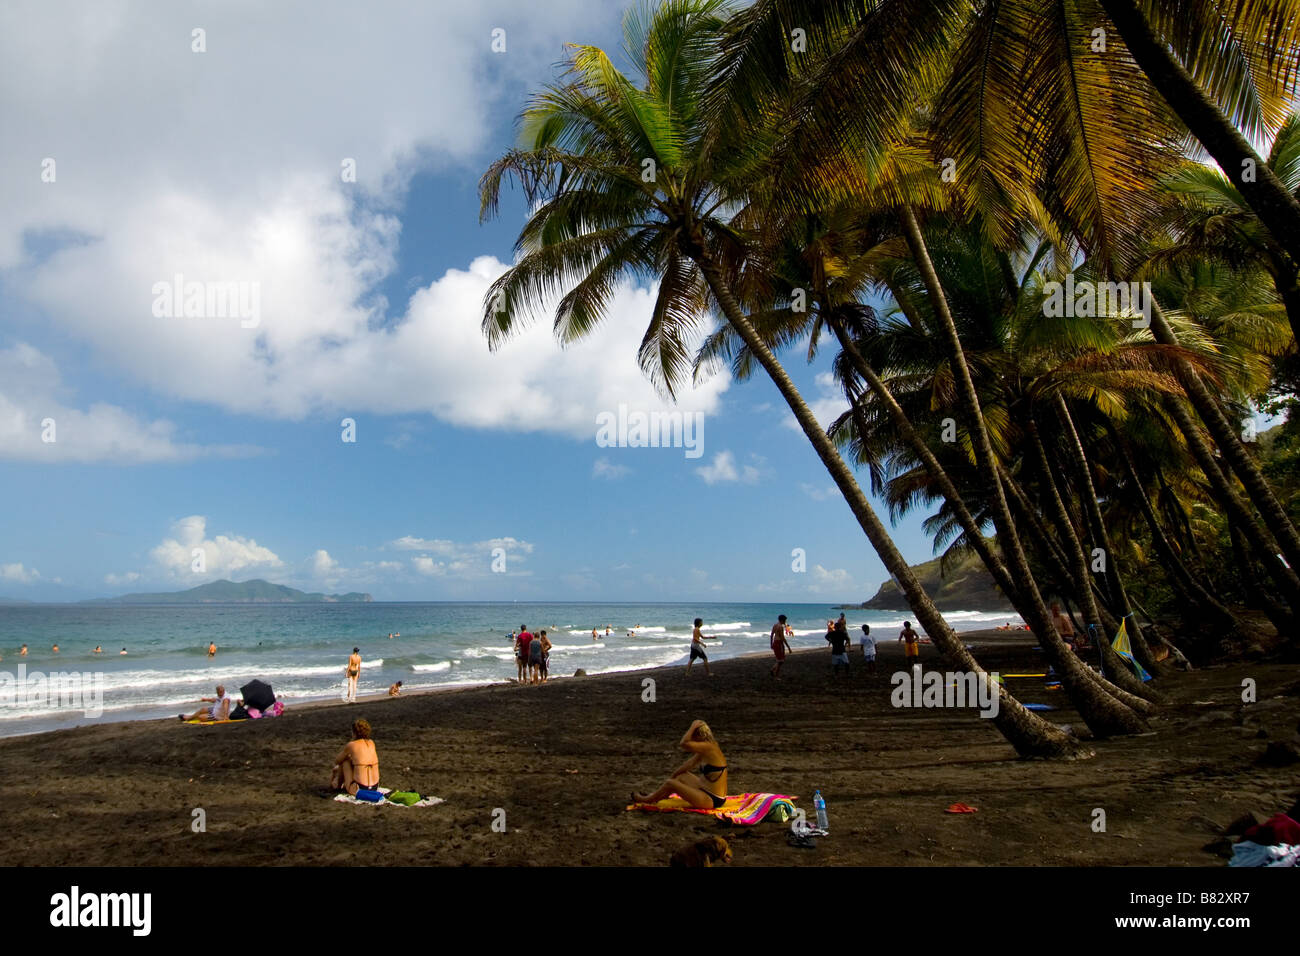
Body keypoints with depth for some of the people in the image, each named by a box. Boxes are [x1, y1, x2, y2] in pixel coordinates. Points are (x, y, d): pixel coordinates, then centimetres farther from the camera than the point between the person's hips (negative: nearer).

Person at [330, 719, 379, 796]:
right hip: (374, 788, 6)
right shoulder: (371, 743, 10)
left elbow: (337, 761, 11)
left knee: (344, 760, 13)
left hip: (359, 789, -5)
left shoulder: (351, 745, -5)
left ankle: (337, 785, 30)